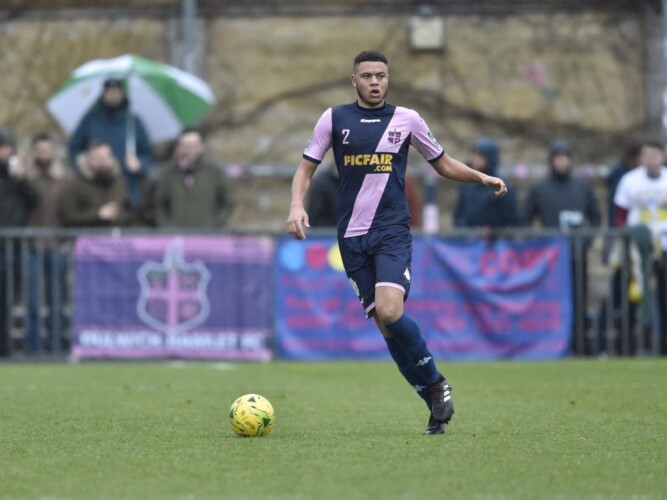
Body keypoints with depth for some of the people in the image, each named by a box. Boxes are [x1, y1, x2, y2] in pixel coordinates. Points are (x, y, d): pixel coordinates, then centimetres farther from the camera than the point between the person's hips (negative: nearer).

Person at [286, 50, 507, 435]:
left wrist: (482, 177, 1)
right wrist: (297, 205, -9)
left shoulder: (406, 119, 5)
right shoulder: (334, 119, 5)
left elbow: (442, 163, 16)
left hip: (393, 232, -2)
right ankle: (436, 402, 10)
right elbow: (307, 168, 9)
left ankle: (436, 383, -1)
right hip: (352, 237, 2)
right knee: (383, 323, -1)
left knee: (390, 313, -22)